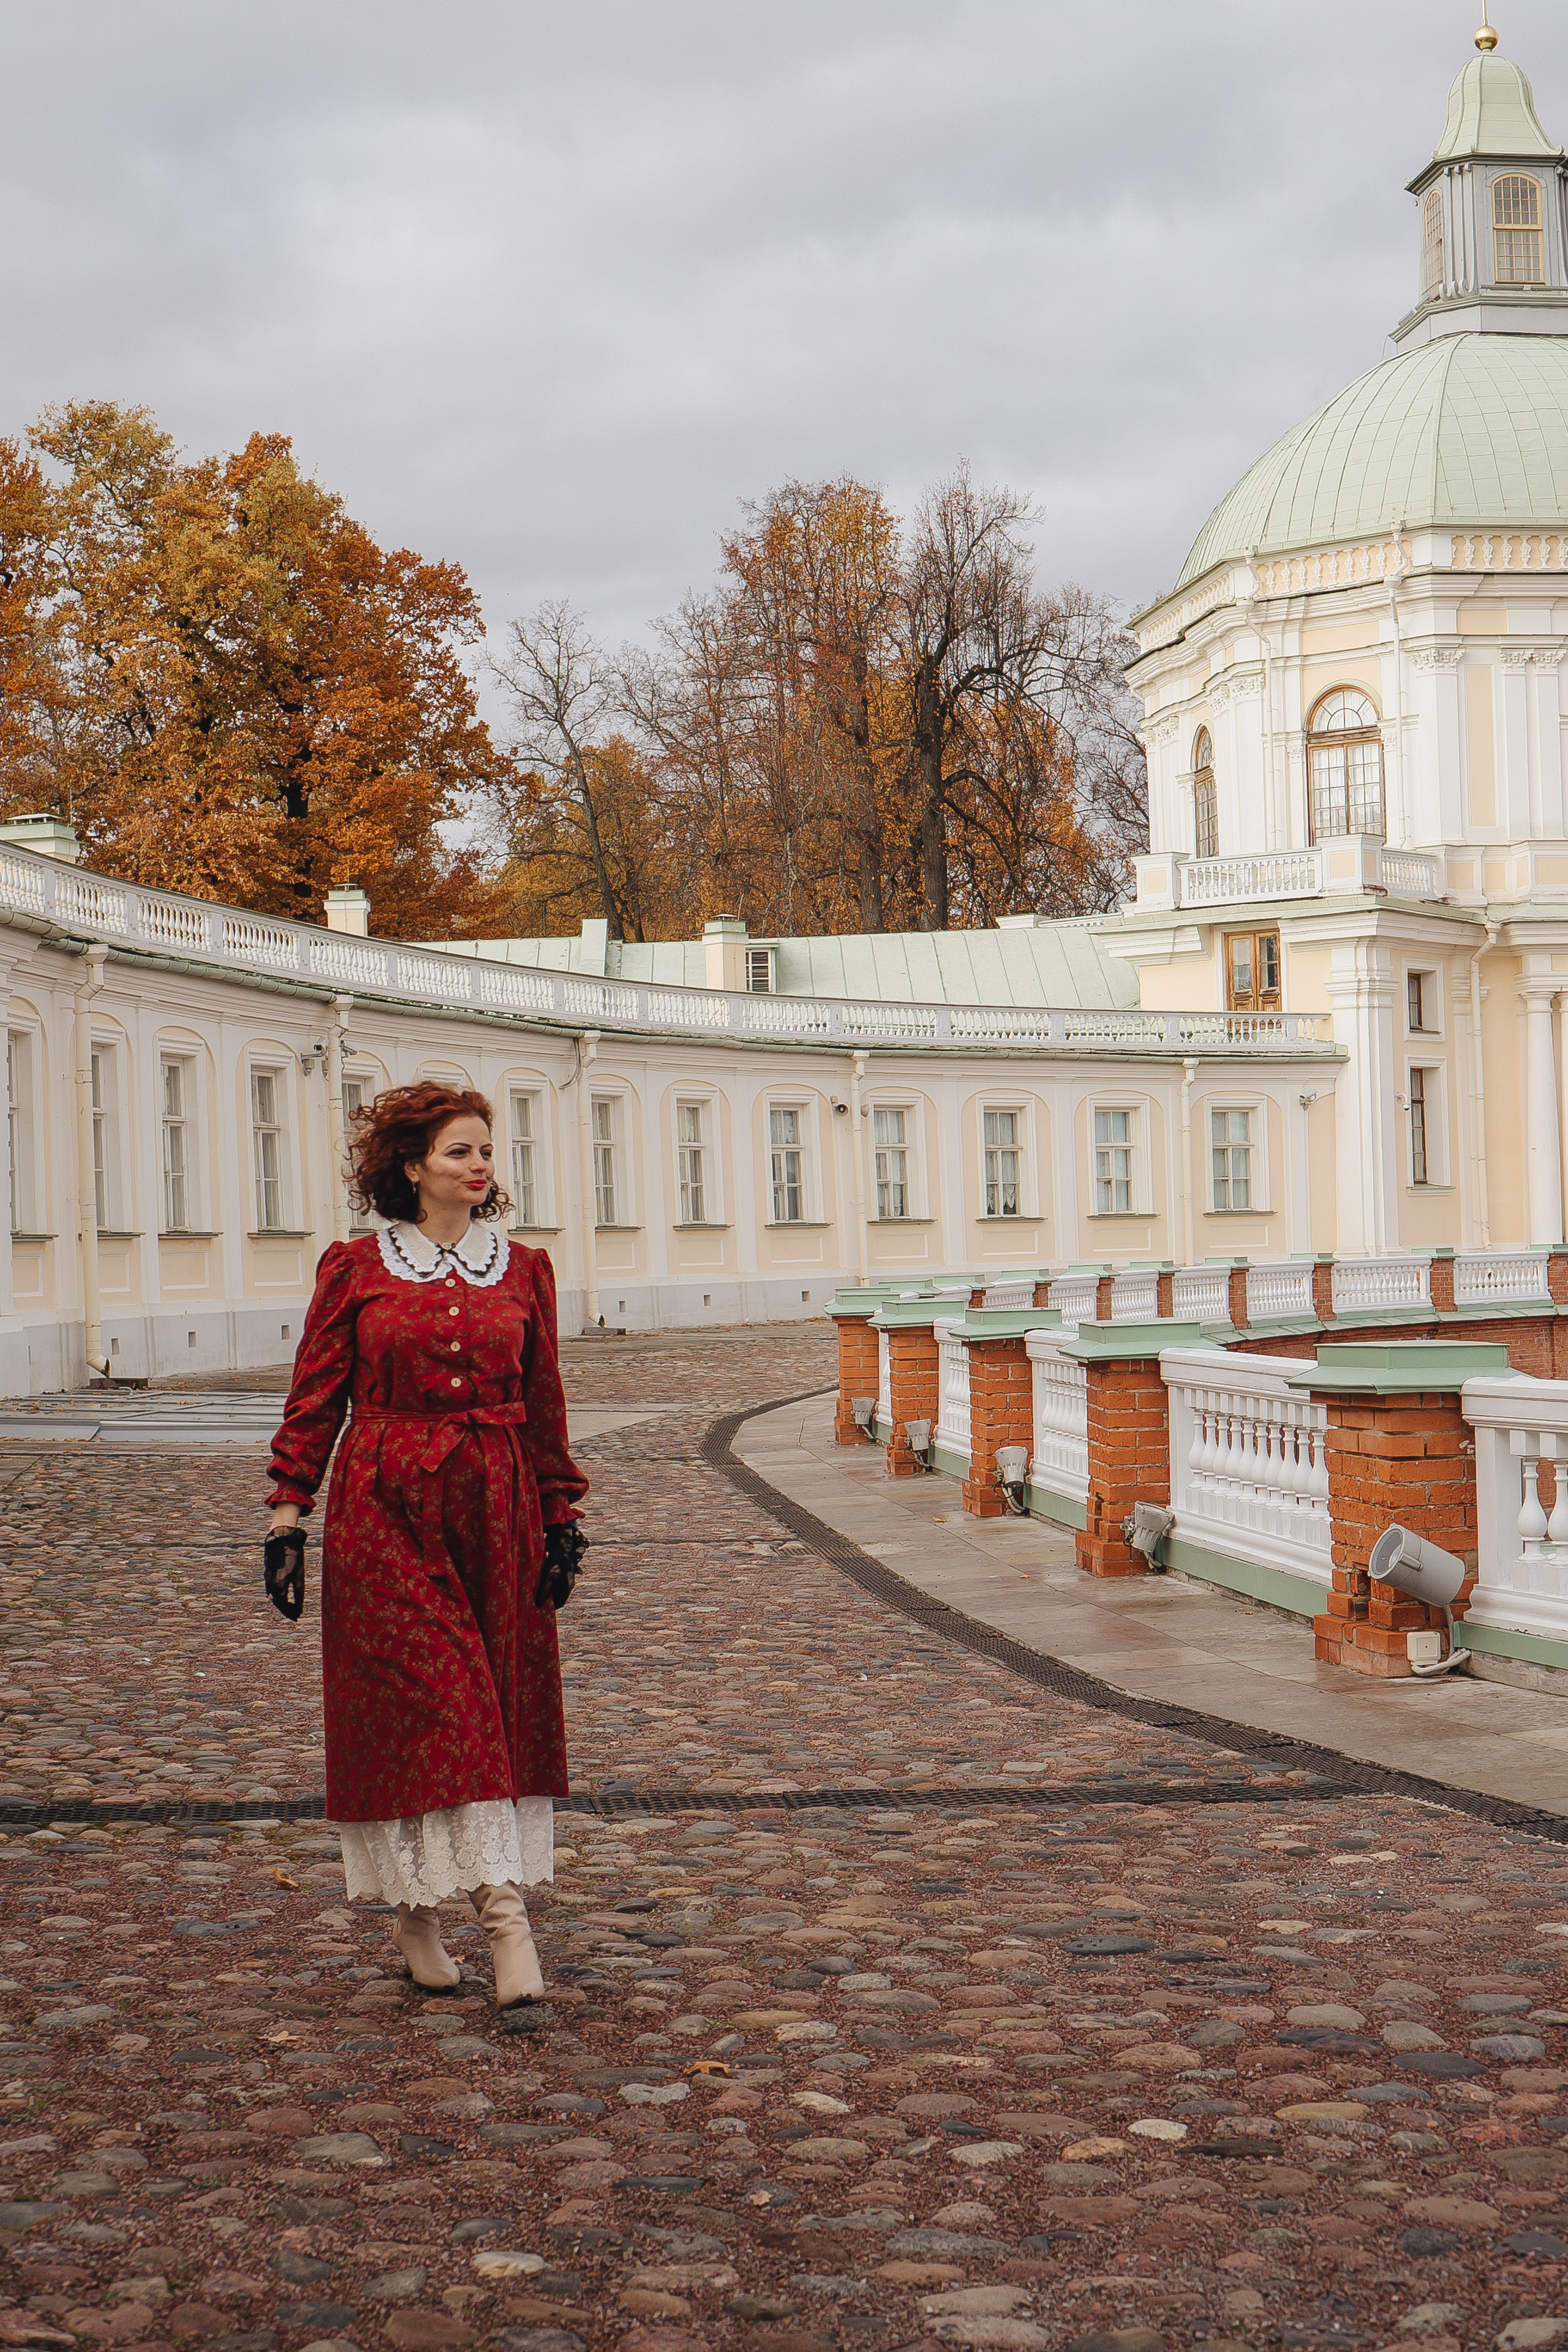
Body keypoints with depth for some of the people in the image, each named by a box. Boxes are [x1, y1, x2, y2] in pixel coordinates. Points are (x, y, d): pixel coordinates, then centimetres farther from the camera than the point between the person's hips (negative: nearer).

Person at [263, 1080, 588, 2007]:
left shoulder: (524, 1269, 8)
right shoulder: (355, 1269, 1)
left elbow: (545, 1405, 11)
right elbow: (316, 1399, 3)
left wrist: (562, 1519, 8)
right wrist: (289, 1513, -2)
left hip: (497, 1510, 3)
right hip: (385, 1511, -3)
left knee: (498, 1705, 4)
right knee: (430, 1700, -8)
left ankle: (420, 1906, 15)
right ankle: (504, 1909, -8)